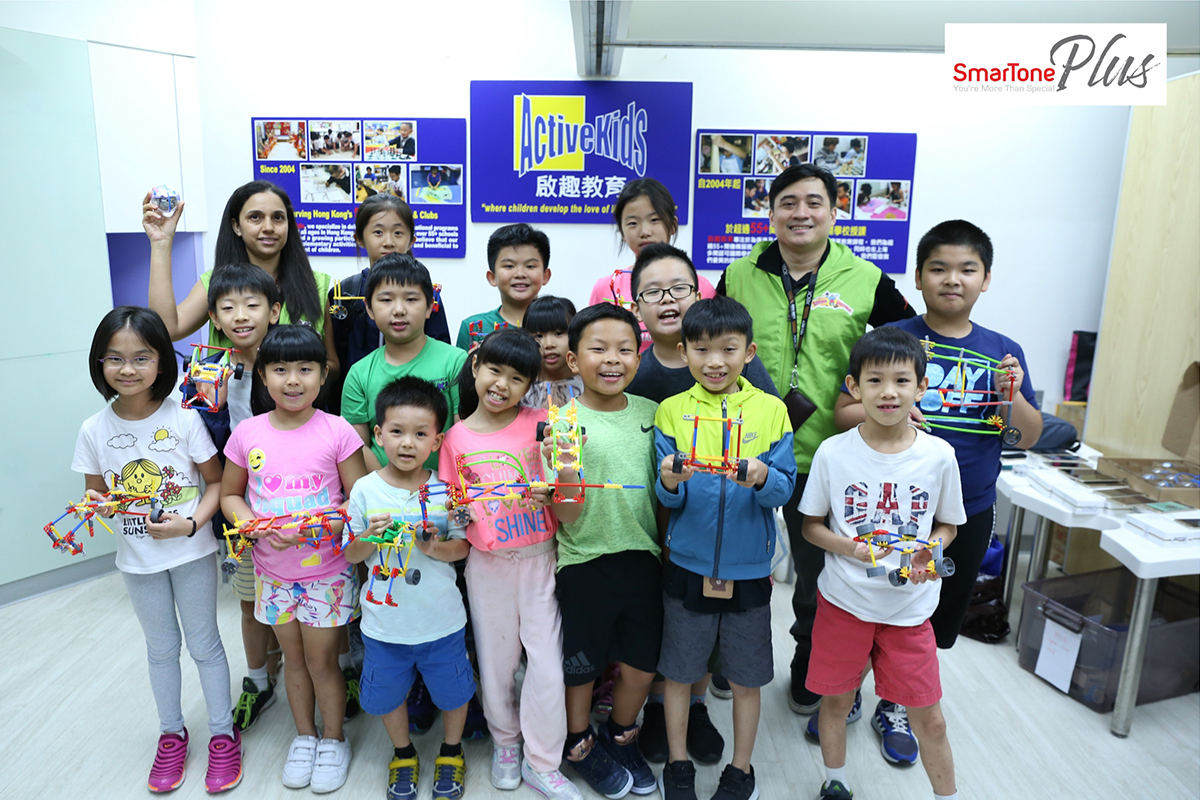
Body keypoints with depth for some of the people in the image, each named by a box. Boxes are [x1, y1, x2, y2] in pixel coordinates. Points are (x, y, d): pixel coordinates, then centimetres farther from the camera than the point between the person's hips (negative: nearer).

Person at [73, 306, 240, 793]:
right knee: (161, 648, 20)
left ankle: (223, 735, 29)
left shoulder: (184, 420, -15)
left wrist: (192, 523, -23)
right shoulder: (95, 430, -7)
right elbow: (94, 491, 4)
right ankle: (172, 734, 39)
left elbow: (216, 482, -9)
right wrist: (98, 506, -18)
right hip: (137, 560, 3)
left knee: (204, 643, 11)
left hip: (191, 553, -3)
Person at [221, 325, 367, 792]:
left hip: (327, 570, -3)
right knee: (293, 657, 19)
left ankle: (333, 739, 34)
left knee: (322, 661, 10)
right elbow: (229, 495, 5)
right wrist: (256, 526, -14)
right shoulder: (247, 434, -5)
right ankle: (303, 736, 41)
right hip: (273, 571, 3)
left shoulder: (336, 432, -13)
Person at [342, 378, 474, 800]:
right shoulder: (365, 490, -9)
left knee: (452, 690, 15)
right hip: (385, 621, 1)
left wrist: (435, 547, -22)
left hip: (441, 619, 0)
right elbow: (351, 554, -2)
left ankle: (451, 751, 45)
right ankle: (403, 754, 47)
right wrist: (371, 537, -22)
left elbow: (462, 546, -3)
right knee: (387, 693, 19)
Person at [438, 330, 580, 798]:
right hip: (487, 564, 1)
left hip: (539, 559, -1)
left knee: (547, 662, 1)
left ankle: (541, 762, 21)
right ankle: (505, 742, 40)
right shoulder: (457, 438, -3)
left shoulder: (540, 424, -5)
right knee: (497, 659, 15)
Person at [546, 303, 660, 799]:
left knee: (642, 664, 16)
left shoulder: (651, 413, 1)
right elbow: (567, 518, -13)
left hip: (643, 558, 4)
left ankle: (620, 736, 44)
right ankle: (579, 744, 42)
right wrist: (566, 482, -30)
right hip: (584, 561, -3)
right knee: (581, 666, 14)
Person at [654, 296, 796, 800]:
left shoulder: (771, 411, -3)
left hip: (748, 568, 0)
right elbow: (666, 498, -5)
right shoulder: (671, 411, -3)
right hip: (687, 564, 0)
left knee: (746, 676, 14)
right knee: (678, 671, 13)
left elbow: (785, 489, -7)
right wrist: (670, 483, -27)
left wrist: (761, 478, -28)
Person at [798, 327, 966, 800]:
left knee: (929, 717, 9)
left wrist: (930, 551, -15)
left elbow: (948, 524, 6)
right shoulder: (833, 452, -11)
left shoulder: (939, 455, -8)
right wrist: (853, 550, -20)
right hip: (844, 600, 0)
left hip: (910, 606, 0)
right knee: (836, 700, 16)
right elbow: (811, 526, -2)